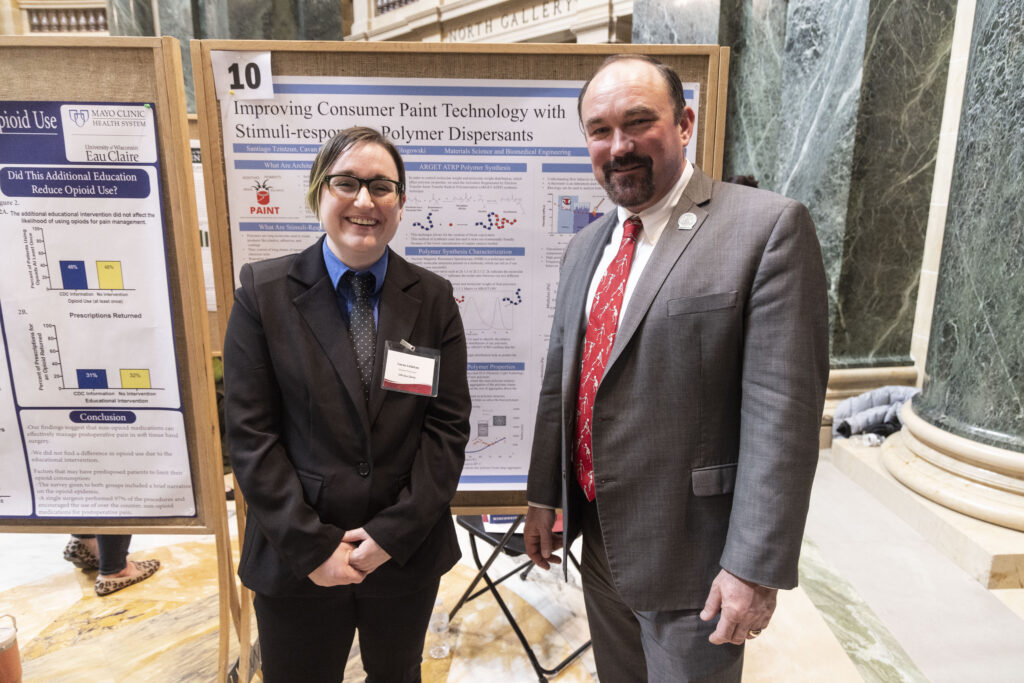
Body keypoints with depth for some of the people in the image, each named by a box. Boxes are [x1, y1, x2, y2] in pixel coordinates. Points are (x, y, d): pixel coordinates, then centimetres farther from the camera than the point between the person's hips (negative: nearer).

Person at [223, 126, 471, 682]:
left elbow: (449, 425, -6)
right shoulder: (264, 292, -6)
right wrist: (309, 545, -12)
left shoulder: (433, 298, -3)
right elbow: (250, 433, -8)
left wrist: (393, 534, -12)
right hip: (297, 562, -1)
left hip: (408, 554, 2)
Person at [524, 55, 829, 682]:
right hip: (598, 534, 7)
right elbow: (561, 380, 9)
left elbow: (783, 410, -19)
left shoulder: (768, 227, -15)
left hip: (690, 548, -6)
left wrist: (756, 566, -19)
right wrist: (544, 496, 10)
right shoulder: (586, 246, 6)